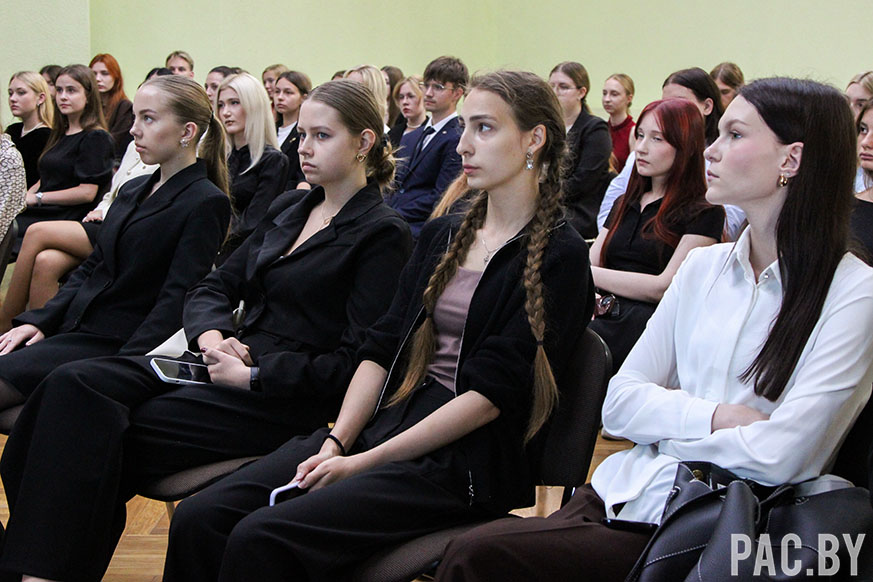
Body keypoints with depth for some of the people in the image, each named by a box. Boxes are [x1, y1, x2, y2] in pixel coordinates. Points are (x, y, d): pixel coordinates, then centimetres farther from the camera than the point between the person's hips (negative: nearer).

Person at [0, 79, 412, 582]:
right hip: (233, 363, 8)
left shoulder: (383, 234, -6)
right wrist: (213, 336, -6)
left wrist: (253, 374, -16)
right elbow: (213, 288, 17)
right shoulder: (288, 209, 18)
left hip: (287, 400, -7)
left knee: (99, 438, -23)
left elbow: (357, 363, -13)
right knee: (75, 385, -17)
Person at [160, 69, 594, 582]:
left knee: (262, 538, -26)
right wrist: (337, 441, -6)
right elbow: (383, 349, 12)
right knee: (199, 519, -13)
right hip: (387, 421, 7)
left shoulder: (559, 255, -5)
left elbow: (491, 393, -13)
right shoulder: (442, 237, 18)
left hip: (465, 459, -7)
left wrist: (363, 462, -15)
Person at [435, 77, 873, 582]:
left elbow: (781, 457, -16)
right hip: (625, 492, 6)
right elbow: (619, 403, 7)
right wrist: (716, 418, -10)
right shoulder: (704, 267, 12)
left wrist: (667, 421, -2)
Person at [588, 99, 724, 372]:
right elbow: (590, 262, 19)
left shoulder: (704, 213, 4)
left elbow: (666, 286, -6)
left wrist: (591, 275, -10)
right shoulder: (624, 204, 27)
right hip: (607, 316, 6)